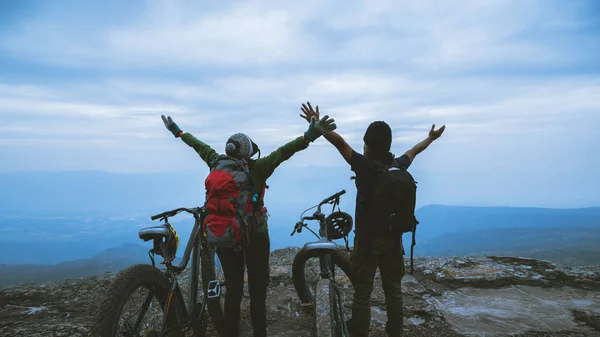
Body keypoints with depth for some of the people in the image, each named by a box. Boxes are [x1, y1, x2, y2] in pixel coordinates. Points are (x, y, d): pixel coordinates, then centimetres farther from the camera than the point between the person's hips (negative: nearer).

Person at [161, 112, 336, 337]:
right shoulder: (257, 168, -16)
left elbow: (200, 146, 11)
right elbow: (282, 152, -28)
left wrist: (177, 131, 24)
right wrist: (309, 136, -39)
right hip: (255, 235, -4)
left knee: (232, 289, 14)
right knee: (257, 291, 6)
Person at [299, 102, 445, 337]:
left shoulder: (365, 165, -17)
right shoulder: (399, 165, 0)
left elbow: (340, 142, -24)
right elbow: (413, 151, 20)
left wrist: (317, 125, -19)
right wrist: (431, 137, 39)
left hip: (367, 239, -5)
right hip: (393, 238, 5)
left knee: (362, 293, 4)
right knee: (393, 290, 15)